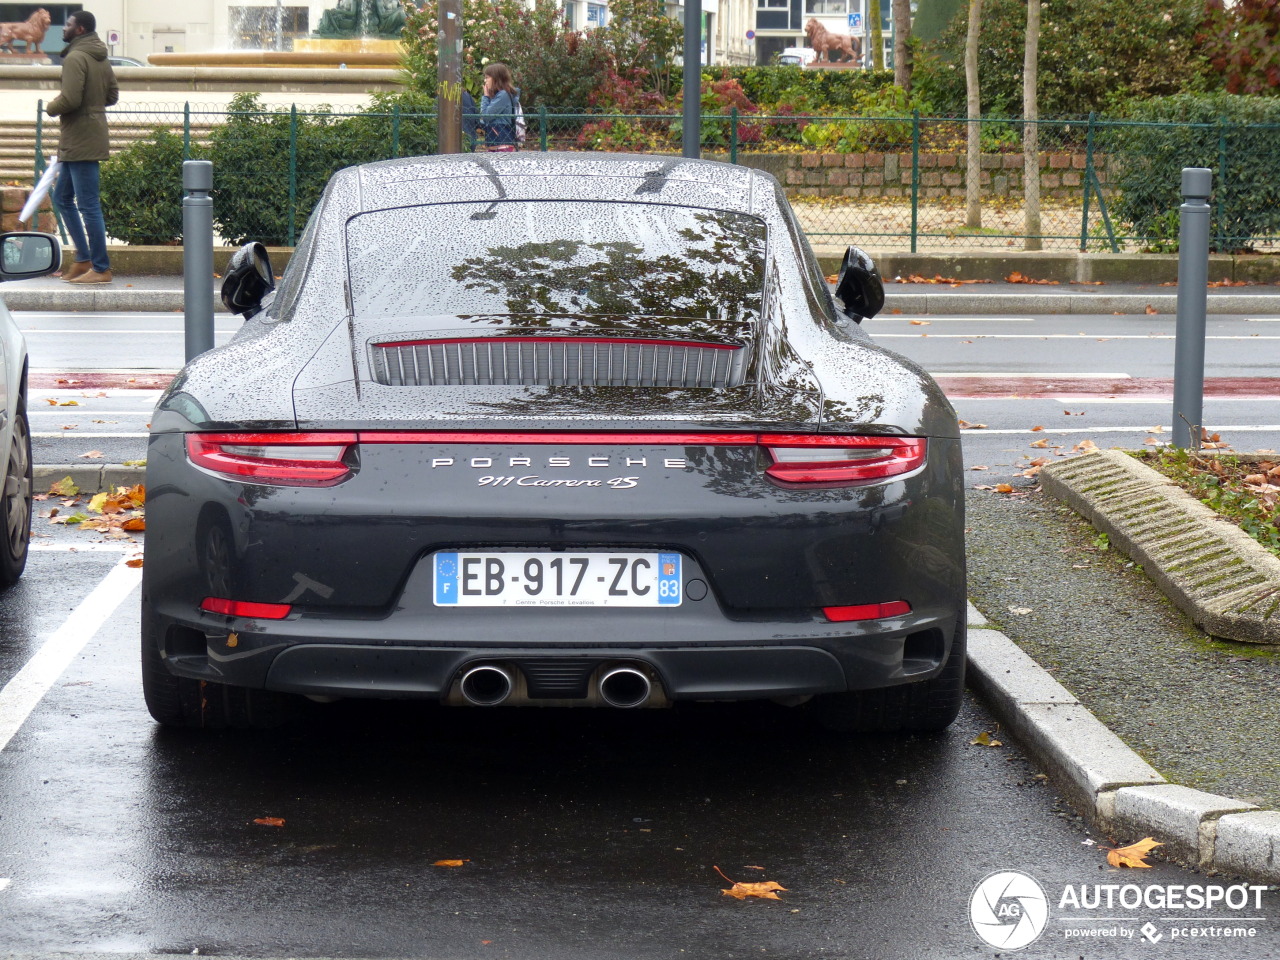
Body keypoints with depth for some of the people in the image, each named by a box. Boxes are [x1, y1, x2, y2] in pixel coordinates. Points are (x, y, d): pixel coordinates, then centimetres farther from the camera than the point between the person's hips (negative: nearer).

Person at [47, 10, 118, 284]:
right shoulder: (101, 59, 13)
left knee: (89, 205, -5)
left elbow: (70, 99, -24)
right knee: (62, 198, 18)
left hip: (81, 142, -10)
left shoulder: (75, 58, -16)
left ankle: (101, 269, -1)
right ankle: (84, 259, 20)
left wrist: (51, 107, -5)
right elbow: (112, 94, 18)